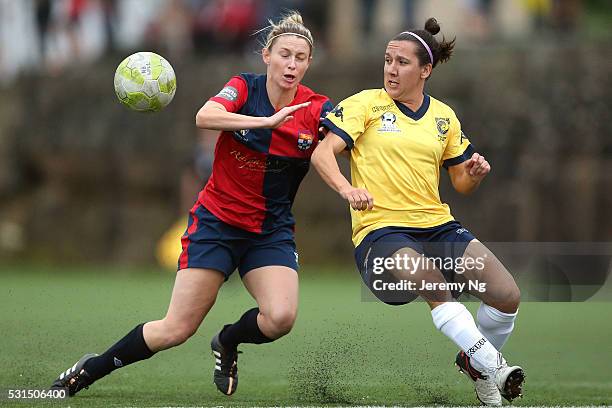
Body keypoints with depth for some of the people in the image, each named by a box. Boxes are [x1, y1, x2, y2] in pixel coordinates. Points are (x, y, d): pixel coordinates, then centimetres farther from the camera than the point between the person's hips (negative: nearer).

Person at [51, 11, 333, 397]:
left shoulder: (317, 109, -7)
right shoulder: (246, 87, -10)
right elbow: (205, 117, -29)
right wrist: (266, 120, -38)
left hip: (271, 231, 2)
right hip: (216, 220, -2)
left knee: (280, 318, -23)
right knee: (177, 329, -7)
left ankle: (228, 343, 13)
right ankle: (88, 371, 15)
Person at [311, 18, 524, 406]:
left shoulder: (444, 116, 13)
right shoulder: (366, 104, 1)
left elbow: (461, 182, 19)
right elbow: (322, 153, -8)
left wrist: (475, 173, -5)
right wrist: (347, 188, -27)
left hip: (437, 225, 5)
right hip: (379, 230, -4)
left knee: (507, 296, -13)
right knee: (436, 286, -35)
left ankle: (474, 360, 15)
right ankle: (493, 367, -24)